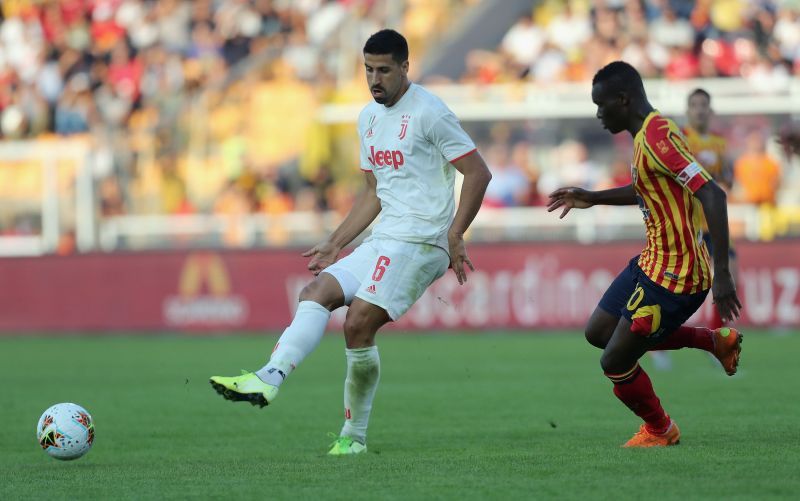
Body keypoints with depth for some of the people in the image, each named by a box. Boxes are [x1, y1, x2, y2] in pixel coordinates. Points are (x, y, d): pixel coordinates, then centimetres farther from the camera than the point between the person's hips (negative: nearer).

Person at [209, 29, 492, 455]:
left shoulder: (428, 113, -10)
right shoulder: (369, 118, 16)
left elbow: (478, 173, -11)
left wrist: (454, 236, -16)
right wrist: (335, 244, 19)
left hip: (420, 242, -8)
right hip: (383, 241, 8)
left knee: (358, 322, -19)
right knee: (316, 292, -10)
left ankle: (353, 436, -11)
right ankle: (271, 377, -24)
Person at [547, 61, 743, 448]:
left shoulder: (658, 137, -24)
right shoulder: (647, 134, 8)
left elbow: (711, 194, -32)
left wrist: (722, 273, -34)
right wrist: (592, 199, 24)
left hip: (674, 276, -10)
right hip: (652, 261, 10)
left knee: (615, 363, -1)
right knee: (598, 333, 21)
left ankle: (659, 430, 28)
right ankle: (716, 342, 23)